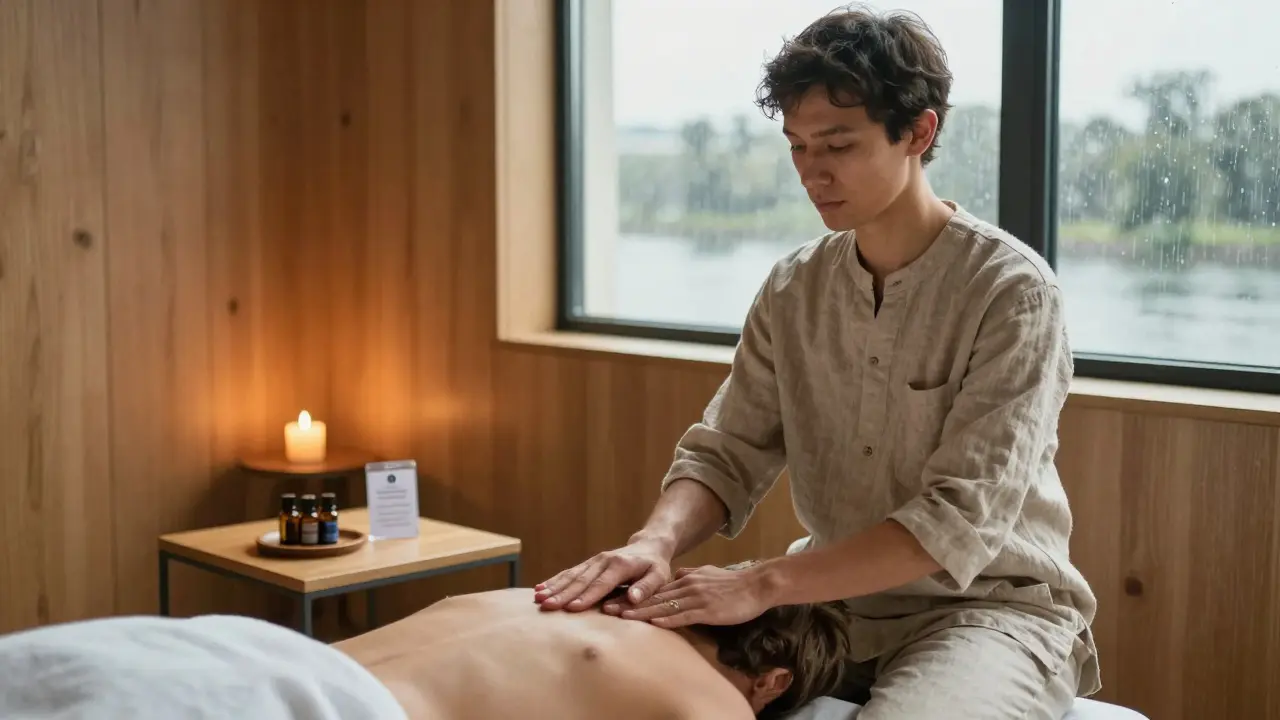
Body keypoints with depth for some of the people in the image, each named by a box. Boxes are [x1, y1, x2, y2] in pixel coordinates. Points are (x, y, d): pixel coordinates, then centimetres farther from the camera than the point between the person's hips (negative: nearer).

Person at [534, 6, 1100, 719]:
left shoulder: (1011, 289, -15)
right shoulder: (792, 289, 2)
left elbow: (962, 517, -23)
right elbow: (726, 452, -1)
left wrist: (762, 585, -31)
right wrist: (656, 542, -24)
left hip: (993, 607, -4)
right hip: (836, 601, 5)